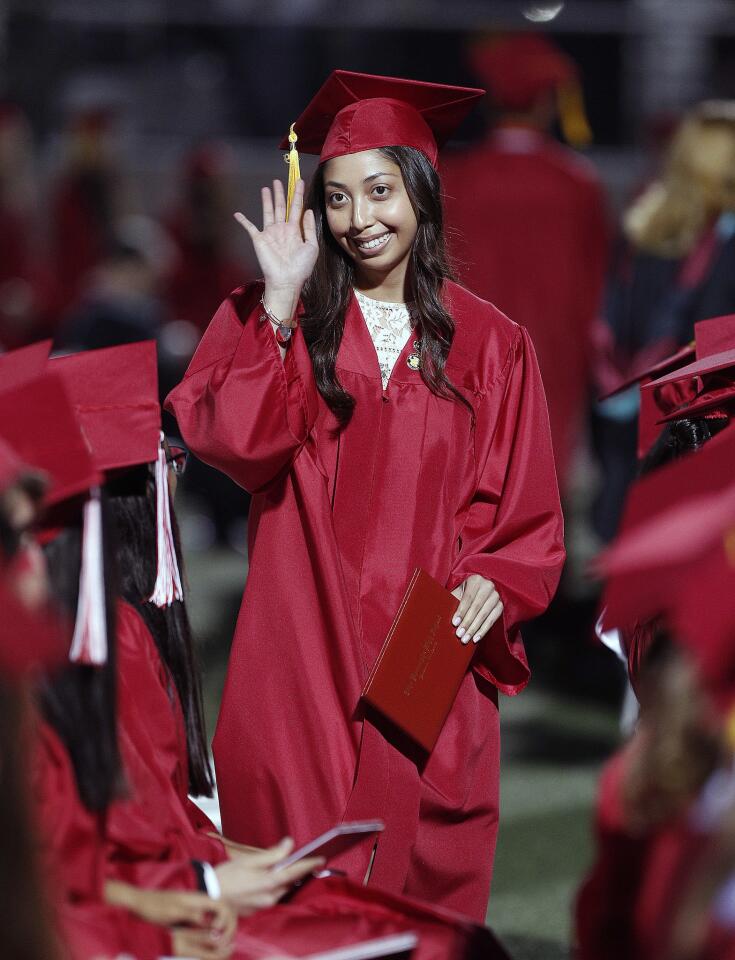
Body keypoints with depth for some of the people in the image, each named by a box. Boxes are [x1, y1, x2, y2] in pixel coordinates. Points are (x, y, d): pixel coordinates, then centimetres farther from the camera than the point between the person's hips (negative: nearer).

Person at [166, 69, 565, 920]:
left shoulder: (488, 344, 8)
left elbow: (526, 514, 9)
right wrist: (279, 303, -13)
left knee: (426, 872, 2)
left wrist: (494, 579, -10)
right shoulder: (274, 318, 7)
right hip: (304, 651, 0)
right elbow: (229, 440, -11)